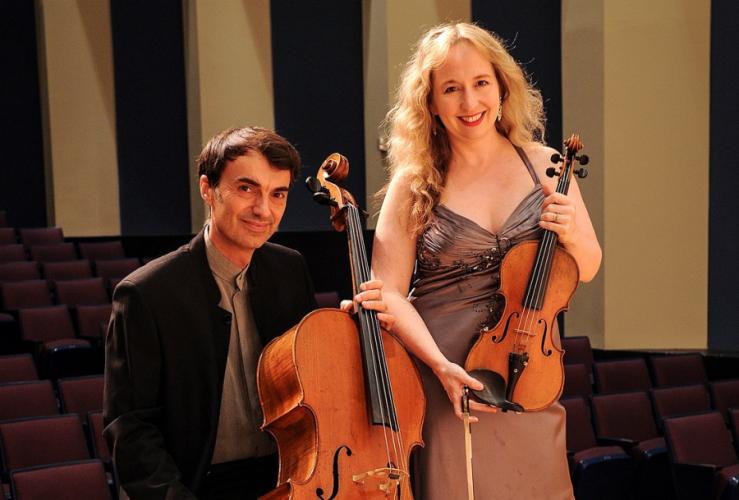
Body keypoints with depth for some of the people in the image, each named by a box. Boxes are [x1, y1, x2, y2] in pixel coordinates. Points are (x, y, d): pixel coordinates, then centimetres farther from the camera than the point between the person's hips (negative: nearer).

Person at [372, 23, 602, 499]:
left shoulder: (544, 165, 1)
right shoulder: (414, 185, -5)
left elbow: (587, 269, 9)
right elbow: (390, 293, -8)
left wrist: (571, 235, -13)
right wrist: (442, 366, -21)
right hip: (442, 373, -2)